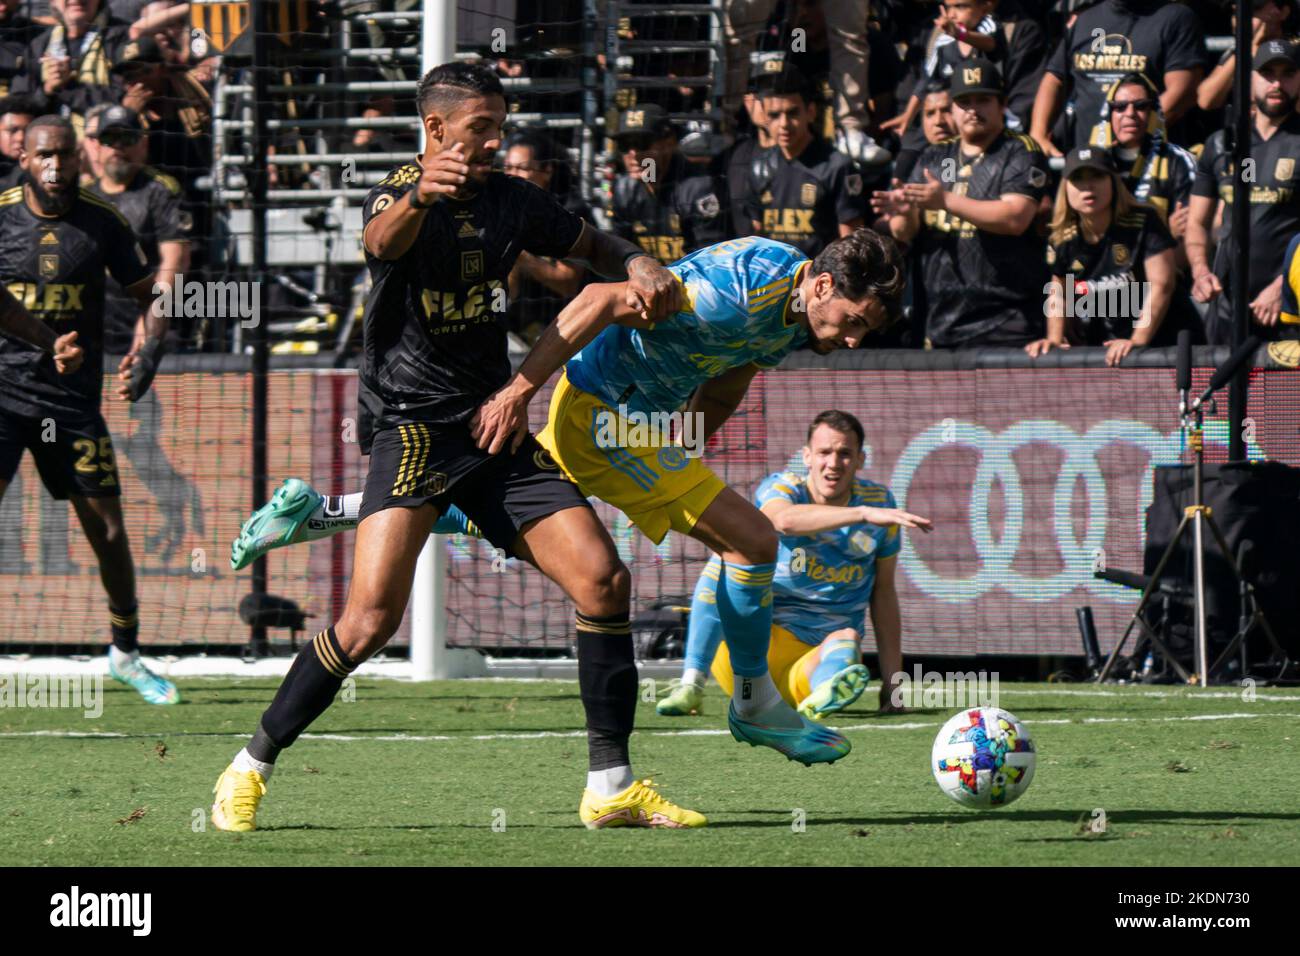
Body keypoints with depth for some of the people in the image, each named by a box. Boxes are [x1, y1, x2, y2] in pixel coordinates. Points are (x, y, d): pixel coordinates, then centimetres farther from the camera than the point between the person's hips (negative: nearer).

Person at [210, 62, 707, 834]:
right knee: (373, 616, -19)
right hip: (412, 424, -6)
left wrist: (638, 267, 1)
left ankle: (611, 786, 2)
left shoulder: (510, 200, 9)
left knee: (603, 579, -6)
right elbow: (382, 242, -35)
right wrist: (419, 195, -59)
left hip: (493, 425, 6)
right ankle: (251, 769, -4)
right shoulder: (400, 194, -10)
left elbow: (593, 244, 25)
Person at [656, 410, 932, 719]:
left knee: (846, 641, -32)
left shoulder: (879, 502, 4)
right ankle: (690, 686, -32)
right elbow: (784, 519, -32)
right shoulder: (781, 487, -5)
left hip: (815, 655, 1)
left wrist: (892, 680, 5)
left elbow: (883, 592, 9)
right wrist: (863, 513, -43)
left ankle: (825, 692, -68)